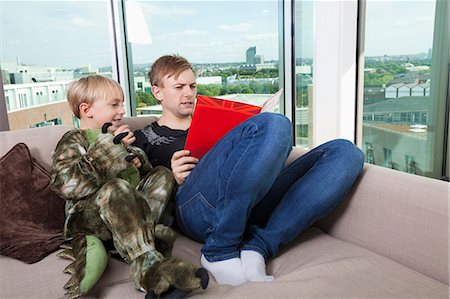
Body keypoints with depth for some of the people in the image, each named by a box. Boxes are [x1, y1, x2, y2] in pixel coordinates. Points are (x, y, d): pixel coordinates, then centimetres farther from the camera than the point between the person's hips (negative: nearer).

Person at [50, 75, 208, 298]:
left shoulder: (117, 137, 24)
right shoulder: (74, 141, 1)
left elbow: (144, 173, 29)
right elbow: (67, 185, -19)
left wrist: (138, 162, 4)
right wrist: (110, 147, -19)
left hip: (127, 208, 7)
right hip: (88, 217, -7)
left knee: (162, 175, -9)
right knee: (115, 188, -36)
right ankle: (148, 265, -46)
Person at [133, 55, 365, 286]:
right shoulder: (143, 139, 22)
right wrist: (172, 179, -7)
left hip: (250, 206, 6)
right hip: (195, 208, -6)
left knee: (346, 152, -8)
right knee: (273, 125, -29)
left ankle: (257, 247, -23)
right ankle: (219, 253, -23)